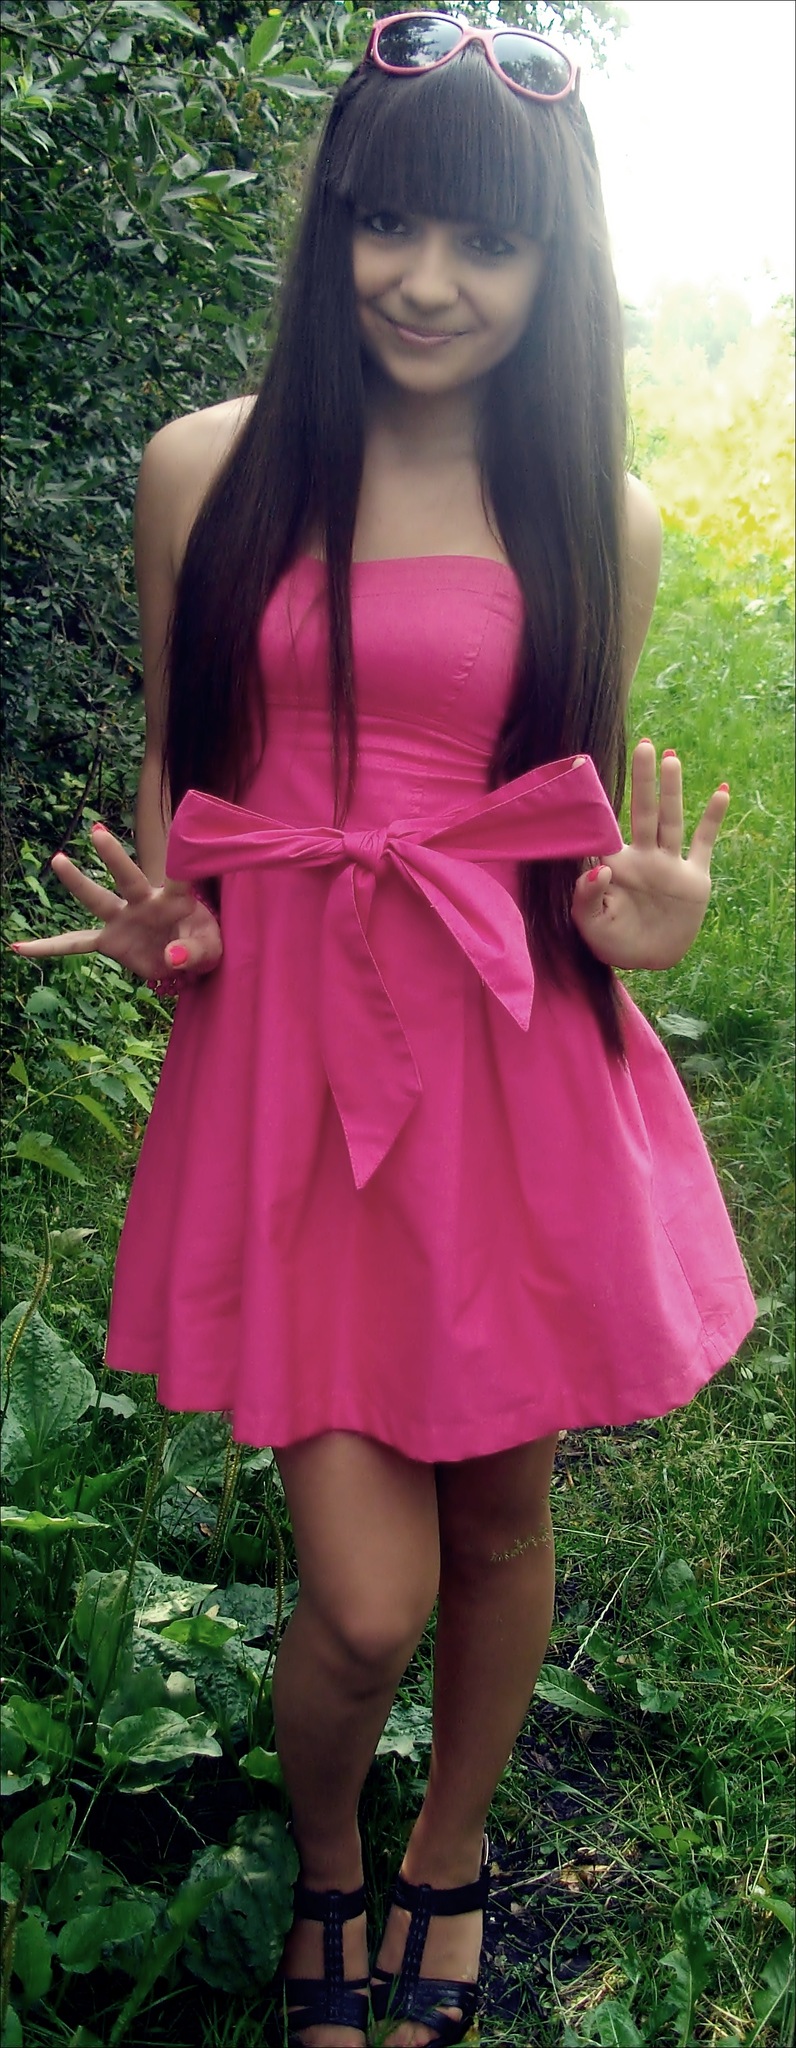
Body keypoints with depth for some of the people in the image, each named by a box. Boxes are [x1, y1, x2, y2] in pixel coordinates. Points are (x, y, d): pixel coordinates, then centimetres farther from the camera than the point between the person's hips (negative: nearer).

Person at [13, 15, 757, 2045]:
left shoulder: (599, 519, 4)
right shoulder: (209, 471, 2)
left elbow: (596, 801, 12)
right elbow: (173, 768, 10)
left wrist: (633, 910, -10)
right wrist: (164, 925, -10)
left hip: (518, 1062, 2)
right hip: (287, 1055, -1)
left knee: (499, 1517, 15)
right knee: (368, 1594, -4)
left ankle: (449, 1865, 46)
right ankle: (324, 1877, 34)